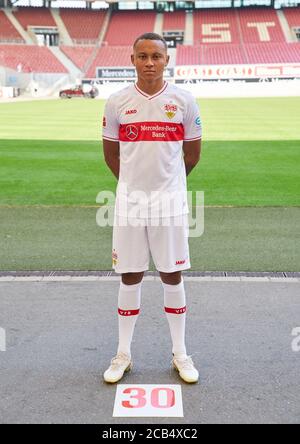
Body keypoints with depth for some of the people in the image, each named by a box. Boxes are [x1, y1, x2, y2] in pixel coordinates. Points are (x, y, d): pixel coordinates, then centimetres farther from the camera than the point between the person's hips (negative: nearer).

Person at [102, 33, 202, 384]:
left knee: (172, 276, 7)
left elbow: (193, 152, 10)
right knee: (130, 277, 7)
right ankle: (123, 354, 22)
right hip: (130, 201, 1)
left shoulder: (184, 101, -1)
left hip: (170, 200, 0)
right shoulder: (117, 102, 0)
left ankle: (180, 353, 22)